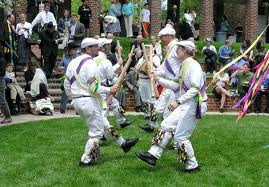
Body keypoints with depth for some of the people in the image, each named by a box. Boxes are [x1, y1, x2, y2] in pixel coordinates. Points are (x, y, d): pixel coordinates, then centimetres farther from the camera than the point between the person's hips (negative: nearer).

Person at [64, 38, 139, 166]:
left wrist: (74, 98, 24)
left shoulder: (73, 63, 11)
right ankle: (86, 160, 5)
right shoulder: (90, 63, -15)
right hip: (88, 101, -10)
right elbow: (94, 87, -19)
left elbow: (67, 84, 14)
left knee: (104, 123, 20)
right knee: (96, 132, 2)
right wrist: (109, 90, -6)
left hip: (76, 101, 10)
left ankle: (123, 143, 32)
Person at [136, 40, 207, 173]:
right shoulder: (185, 66, 16)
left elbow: (195, 89, -22)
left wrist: (178, 101, -24)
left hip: (194, 104, -10)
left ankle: (192, 165, 8)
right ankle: (153, 155, 6)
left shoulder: (193, 65, -14)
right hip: (186, 105, 10)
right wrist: (158, 79, 16)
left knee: (181, 136, -5)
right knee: (167, 125, 5)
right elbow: (176, 86, 18)